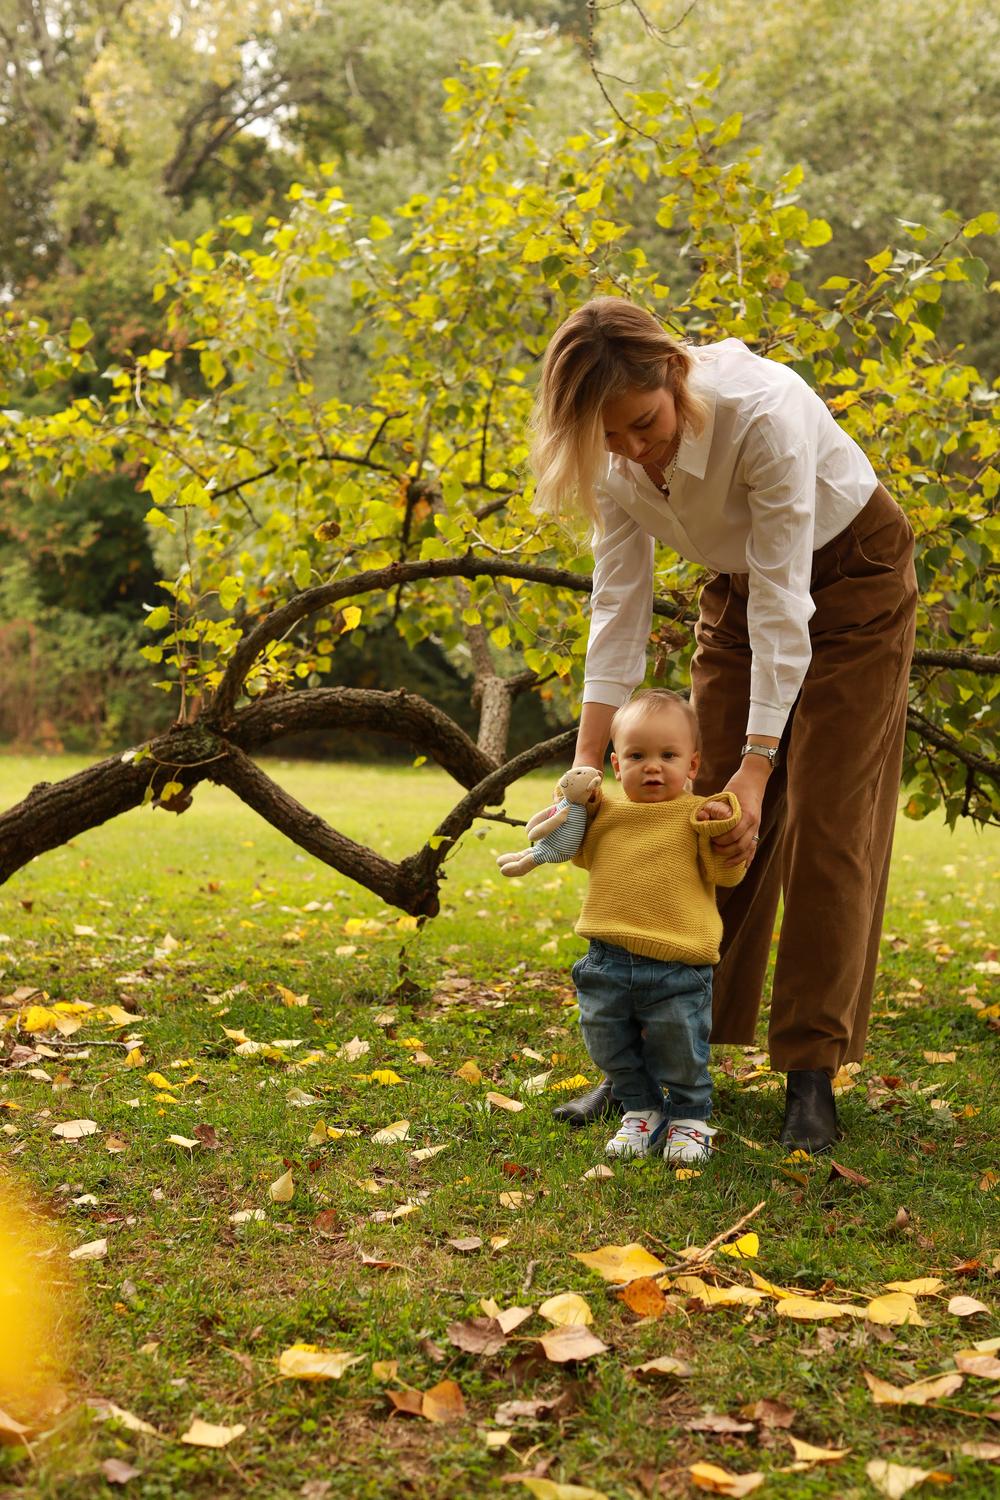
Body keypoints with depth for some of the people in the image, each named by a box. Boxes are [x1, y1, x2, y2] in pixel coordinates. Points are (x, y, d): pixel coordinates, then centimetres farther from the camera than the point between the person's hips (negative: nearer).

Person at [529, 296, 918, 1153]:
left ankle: (812, 1075, -1)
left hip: (851, 577, -5)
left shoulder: (763, 414, -36)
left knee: (825, 822, -7)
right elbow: (620, 601, -14)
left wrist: (757, 764, -33)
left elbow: (782, 601, -33)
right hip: (736, 588, 5)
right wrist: (589, 760, -18)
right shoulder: (616, 457, -18)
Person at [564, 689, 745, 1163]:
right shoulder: (606, 812, 7)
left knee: (681, 1053, 7)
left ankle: (689, 1118, 30)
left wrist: (721, 829, -23)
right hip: (607, 962, 5)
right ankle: (642, 1111, 35)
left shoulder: (699, 815, -6)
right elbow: (583, 855, 21)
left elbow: (725, 873, -9)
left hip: (676, 967, -4)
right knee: (610, 1047, 15)